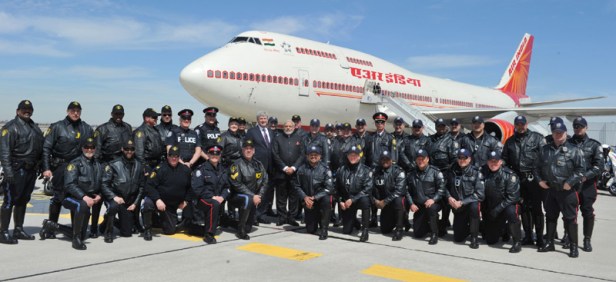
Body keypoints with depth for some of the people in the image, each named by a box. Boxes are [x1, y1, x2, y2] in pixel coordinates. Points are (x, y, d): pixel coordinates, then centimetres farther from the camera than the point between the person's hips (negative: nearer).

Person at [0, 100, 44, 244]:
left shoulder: (35, 128, 18)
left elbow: (41, 149, 23)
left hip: (31, 171, 8)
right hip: (16, 170, -8)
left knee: (23, 200, 14)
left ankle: (19, 230, 23)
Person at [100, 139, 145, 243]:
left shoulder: (139, 166, 4)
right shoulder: (113, 165, -7)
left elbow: (142, 186, 6)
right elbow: (104, 184, -11)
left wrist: (135, 203, -3)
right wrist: (114, 197, -25)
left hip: (130, 202, 3)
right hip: (114, 199, -3)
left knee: (127, 233, 2)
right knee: (114, 206, -39)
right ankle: (108, 232, -15)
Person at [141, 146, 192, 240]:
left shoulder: (185, 170, 1)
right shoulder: (160, 169, -12)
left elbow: (189, 188, 15)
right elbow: (149, 186, -18)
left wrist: (185, 201, 5)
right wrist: (157, 200, -29)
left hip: (172, 207, 4)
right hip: (157, 200, -4)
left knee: (171, 230, 5)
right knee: (148, 203, -38)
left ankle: (158, 219, 38)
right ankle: (147, 229, -11)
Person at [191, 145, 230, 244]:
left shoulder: (223, 170, 11)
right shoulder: (201, 169, -8)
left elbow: (227, 187, 9)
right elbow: (197, 188, -15)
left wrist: (222, 197, -11)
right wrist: (212, 197, -20)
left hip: (218, 199, 7)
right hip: (203, 199, -6)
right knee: (214, 204, -35)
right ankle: (208, 234, -28)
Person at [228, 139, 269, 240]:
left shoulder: (258, 164, 7)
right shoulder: (237, 165, -11)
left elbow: (265, 182, 5)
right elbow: (237, 185, -17)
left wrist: (259, 195, -11)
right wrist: (252, 196, -22)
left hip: (254, 196, 6)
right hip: (236, 196, -6)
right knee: (248, 199, -33)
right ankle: (240, 230, -23)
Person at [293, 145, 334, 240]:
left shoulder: (325, 169, -10)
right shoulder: (302, 169, -3)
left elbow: (329, 188, -16)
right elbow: (296, 186, 1)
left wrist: (315, 197, -22)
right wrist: (305, 197, -14)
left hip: (321, 198, -2)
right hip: (309, 202, 2)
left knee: (326, 199, -39)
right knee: (310, 230, -1)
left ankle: (323, 229, -22)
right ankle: (316, 218, 38)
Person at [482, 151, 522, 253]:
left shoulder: (509, 175, -17)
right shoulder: (484, 172, -7)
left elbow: (512, 197, -19)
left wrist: (498, 209, -24)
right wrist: (484, 209, -8)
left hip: (508, 205, -3)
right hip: (490, 208, 3)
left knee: (511, 212, -39)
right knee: (490, 240, 6)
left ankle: (517, 242, -23)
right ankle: (502, 229, 40)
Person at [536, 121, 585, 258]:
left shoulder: (574, 150, -5)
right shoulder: (545, 149, 9)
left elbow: (581, 169, -8)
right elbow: (538, 167, 17)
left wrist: (570, 182, -15)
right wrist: (539, 180, 4)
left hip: (568, 191, -5)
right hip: (551, 190, 5)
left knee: (570, 218, -2)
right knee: (550, 217, 14)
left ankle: (573, 246, 7)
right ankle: (549, 243, 26)